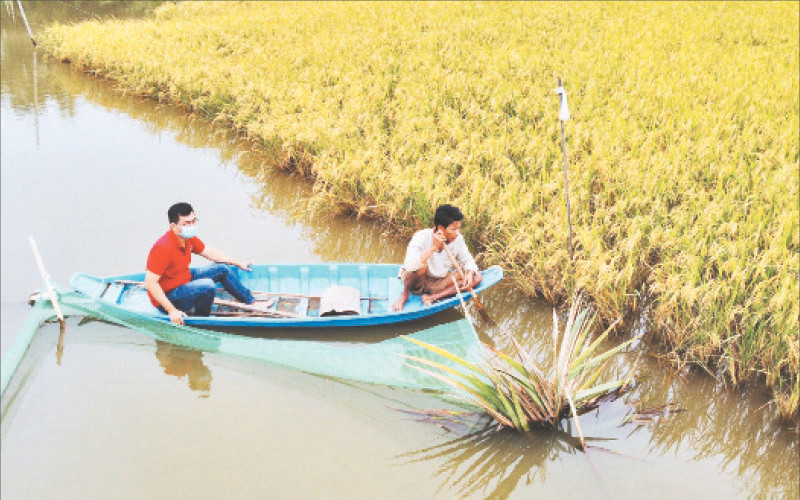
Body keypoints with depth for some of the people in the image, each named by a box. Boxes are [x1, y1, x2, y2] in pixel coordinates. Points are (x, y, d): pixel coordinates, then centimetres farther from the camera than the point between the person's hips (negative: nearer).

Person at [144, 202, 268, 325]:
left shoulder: (188, 238, -2)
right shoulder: (163, 248, -30)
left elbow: (210, 253, 15)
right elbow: (150, 283, -31)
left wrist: (238, 264, 22)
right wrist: (171, 310, -33)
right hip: (168, 297, -10)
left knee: (222, 269, 12)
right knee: (208, 286, -30)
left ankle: (252, 302, 24)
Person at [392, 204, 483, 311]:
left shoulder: (457, 239, -11)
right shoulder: (421, 237, -25)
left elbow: (467, 261, 3)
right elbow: (409, 266, -41)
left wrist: (469, 273, -20)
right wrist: (433, 247, -44)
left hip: (439, 282, 6)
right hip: (418, 282, -5)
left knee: (477, 277, -11)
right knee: (422, 265, -38)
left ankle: (433, 297, -18)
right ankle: (404, 295, -9)